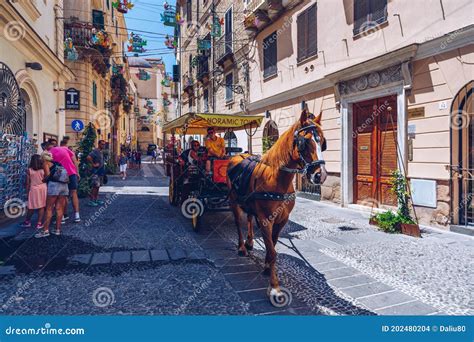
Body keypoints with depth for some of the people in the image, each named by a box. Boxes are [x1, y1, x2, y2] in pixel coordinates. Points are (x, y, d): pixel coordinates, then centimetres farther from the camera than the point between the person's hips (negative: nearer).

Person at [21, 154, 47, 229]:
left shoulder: (29, 170, -6)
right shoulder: (43, 169, -3)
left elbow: (28, 182, -2)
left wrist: (27, 191, 8)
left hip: (33, 189, 0)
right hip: (43, 188, 0)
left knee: (32, 207, 10)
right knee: (41, 206, 5)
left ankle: (27, 222, 26)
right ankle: (39, 223, 6)